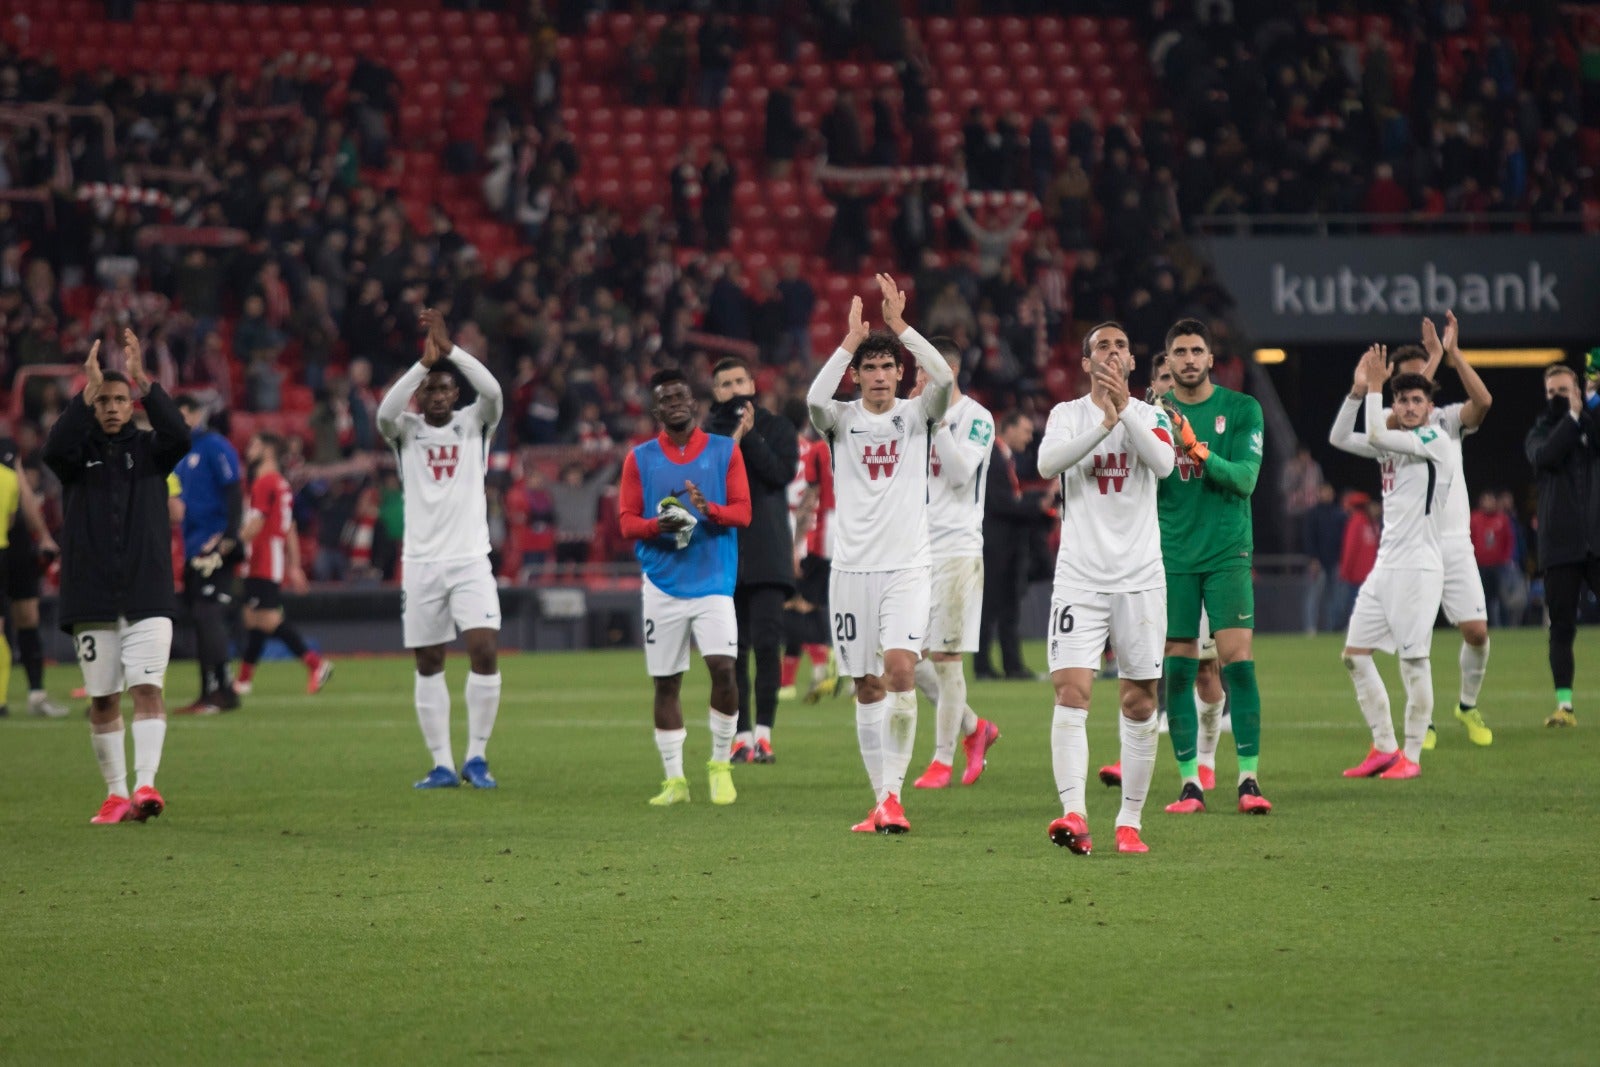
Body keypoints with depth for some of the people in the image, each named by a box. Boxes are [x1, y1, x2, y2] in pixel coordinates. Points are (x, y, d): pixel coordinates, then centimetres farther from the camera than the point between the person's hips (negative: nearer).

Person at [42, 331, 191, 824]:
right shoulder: (79, 450, 7)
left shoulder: (148, 449, 7)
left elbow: (179, 436, -14)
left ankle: (146, 784, -20)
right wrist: (85, 394, -25)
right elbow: (54, 450, -16)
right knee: (102, 698, 5)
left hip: (148, 596, -1)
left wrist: (144, 382, -22)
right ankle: (116, 794, 12)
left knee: (147, 687, -13)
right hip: (91, 595, 1)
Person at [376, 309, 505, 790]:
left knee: (484, 651, -14)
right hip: (421, 563, 1)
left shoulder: (474, 424, 5)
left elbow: (493, 392, -15)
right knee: (428, 665, 4)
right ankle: (442, 765, 10)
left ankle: (476, 755, -3)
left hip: (470, 560, -1)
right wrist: (424, 362, -25)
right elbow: (385, 412, -18)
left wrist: (449, 348, -21)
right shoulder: (406, 430, 5)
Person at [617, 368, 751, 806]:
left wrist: (709, 510, -19)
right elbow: (626, 521, 5)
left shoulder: (725, 451, 6)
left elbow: (742, 512, 2)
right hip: (662, 584, 1)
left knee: (722, 666, -16)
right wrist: (659, 525, -16)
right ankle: (674, 779, 11)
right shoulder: (639, 459, 7)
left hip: (714, 582, -1)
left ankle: (720, 765, 2)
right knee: (666, 682, 2)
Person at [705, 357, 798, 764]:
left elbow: (782, 471, -7)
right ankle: (741, 735, 6)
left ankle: (764, 732, -6)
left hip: (767, 554, -2)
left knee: (767, 642, -10)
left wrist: (750, 437, -10)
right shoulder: (706, 435, 11)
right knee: (733, 650, 2)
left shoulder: (777, 428, 9)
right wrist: (734, 439, -12)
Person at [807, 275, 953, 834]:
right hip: (852, 567, 2)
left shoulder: (917, 414, 4)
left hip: (907, 566, -2)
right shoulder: (841, 418, 5)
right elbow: (814, 398, -18)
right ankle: (881, 801, 11)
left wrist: (899, 325, -17)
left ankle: (893, 792, -17)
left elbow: (944, 378, -16)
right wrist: (851, 339, -16)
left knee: (900, 668, -19)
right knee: (868, 687, 5)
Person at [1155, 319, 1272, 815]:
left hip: (1226, 553, -2)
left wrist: (1197, 450, -23)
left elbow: (1246, 477, -9)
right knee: (1177, 669, 0)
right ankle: (1190, 782, 6)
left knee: (1237, 660, -11)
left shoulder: (1242, 409, 2)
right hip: (1172, 556, 2)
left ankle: (1249, 779, -8)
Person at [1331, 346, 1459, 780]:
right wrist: (1359, 390, 6)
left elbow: (1376, 435, -18)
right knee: (1354, 654, 5)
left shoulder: (1436, 440, -7)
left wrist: (1375, 386, -8)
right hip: (1385, 565, 8)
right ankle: (1384, 747, 11)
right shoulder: (1393, 444, 15)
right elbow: (1339, 438, 16)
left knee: (1414, 659, -8)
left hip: (1418, 566, -8)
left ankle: (1411, 755, -2)